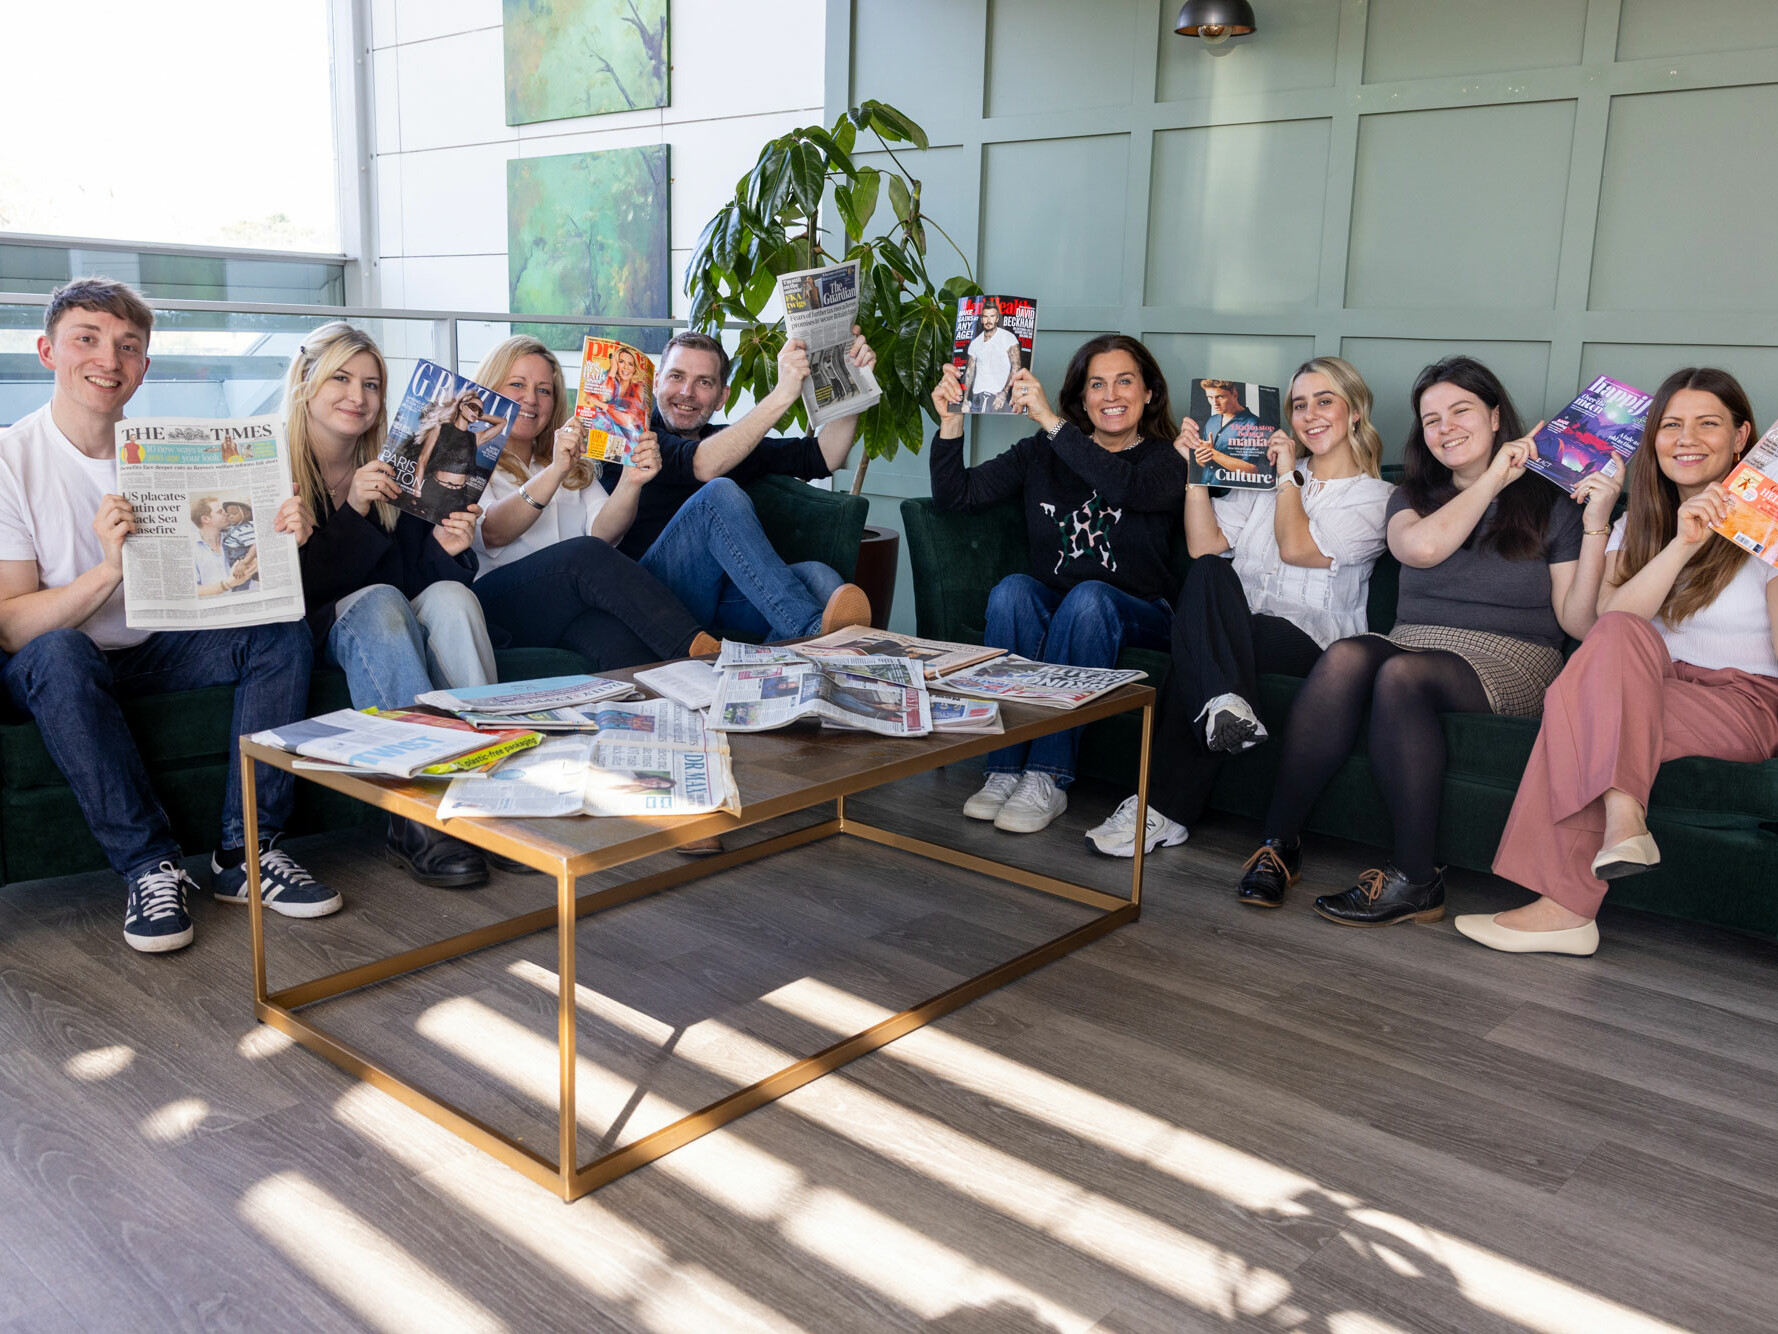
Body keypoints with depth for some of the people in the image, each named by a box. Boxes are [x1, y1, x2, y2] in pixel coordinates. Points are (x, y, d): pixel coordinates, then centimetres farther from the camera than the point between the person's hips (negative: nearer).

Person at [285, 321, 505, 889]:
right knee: (379, 600, -34)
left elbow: (419, 578, 7)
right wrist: (353, 513, -22)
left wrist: (445, 548, -16)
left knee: (451, 595, -28)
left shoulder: (391, 468, 6)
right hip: (312, 634, -3)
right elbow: (292, 592, -13)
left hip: (397, 630, 3)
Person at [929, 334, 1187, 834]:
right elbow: (955, 495, 3)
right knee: (1012, 588, -28)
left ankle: (1047, 778, -33)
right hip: (1049, 611, 3)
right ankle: (1003, 769, -30)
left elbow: (1128, 489, -25)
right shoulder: (1041, 454, 10)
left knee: (1088, 597, -34)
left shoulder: (1166, 460, 0)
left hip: (1135, 618, -2)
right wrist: (951, 423, -12)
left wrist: (1051, 421, -28)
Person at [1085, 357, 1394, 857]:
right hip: (1235, 626, 4)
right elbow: (1205, 547, 8)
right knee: (1209, 572, -32)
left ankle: (1163, 809, -33)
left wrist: (1288, 475, 4)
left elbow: (1297, 548, -9)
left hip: (1311, 636, -3)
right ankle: (1225, 704, -49)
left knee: (1195, 653, -33)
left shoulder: (1376, 497, 9)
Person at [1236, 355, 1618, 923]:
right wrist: (1494, 477, -2)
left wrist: (1596, 526, -10)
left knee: (1401, 672, -35)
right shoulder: (1412, 497, 20)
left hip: (1510, 661, -3)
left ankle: (1414, 880, -30)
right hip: (1414, 641, 3)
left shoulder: (1549, 502, 10)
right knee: (1345, 656, -32)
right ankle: (1278, 843, -29)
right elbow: (1422, 546, -7)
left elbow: (1580, 622, -1)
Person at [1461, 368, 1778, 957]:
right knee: (1622, 637, -32)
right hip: (1652, 690, 4)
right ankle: (1623, 819, -41)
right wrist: (1683, 545, -19)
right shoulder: (1637, 524, 15)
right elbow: (1611, 617, -7)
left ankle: (1565, 906, -36)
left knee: (1581, 708, -32)